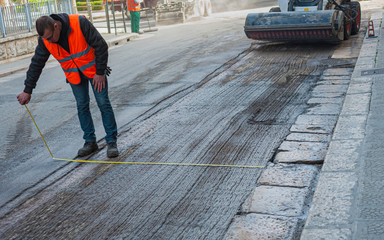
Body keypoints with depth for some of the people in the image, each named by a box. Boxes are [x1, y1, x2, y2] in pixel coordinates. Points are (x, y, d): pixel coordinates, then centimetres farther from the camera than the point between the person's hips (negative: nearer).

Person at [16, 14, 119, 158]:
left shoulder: (79, 23, -29)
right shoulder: (45, 40, -15)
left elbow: (101, 46, -21)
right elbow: (36, 64, -5)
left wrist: (100, 72, -17)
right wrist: (27, 91, -3)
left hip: (94, 69, -3)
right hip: (74, 75, 4)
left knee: (103, 103, -5)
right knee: (82, 106, 2)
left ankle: (112, 141, 3)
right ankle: (90, 141, 14)